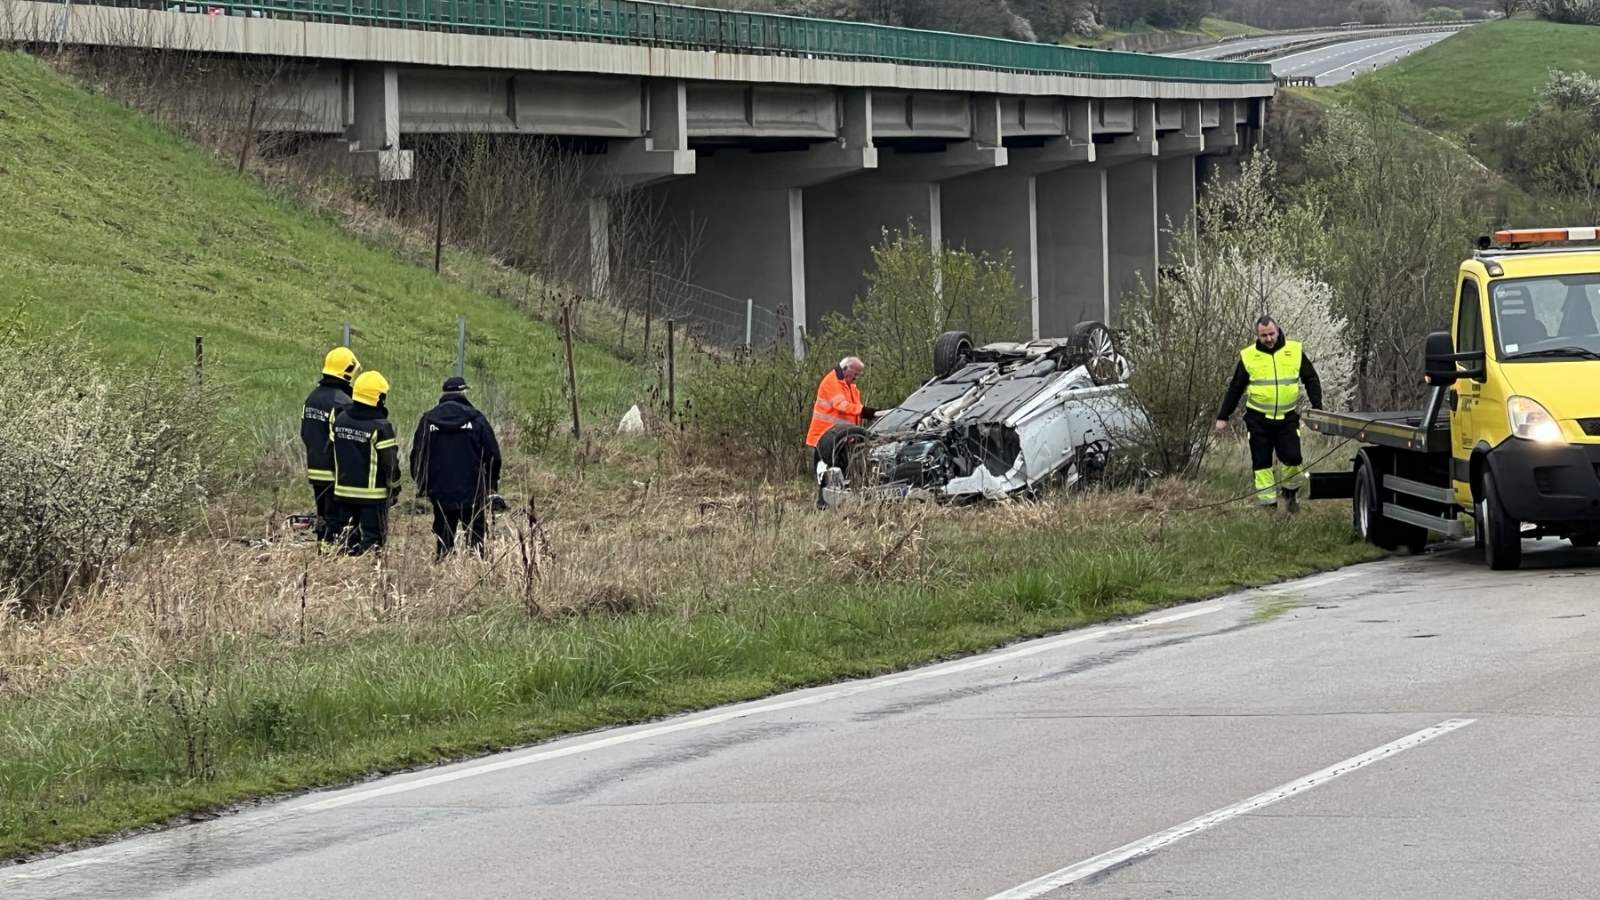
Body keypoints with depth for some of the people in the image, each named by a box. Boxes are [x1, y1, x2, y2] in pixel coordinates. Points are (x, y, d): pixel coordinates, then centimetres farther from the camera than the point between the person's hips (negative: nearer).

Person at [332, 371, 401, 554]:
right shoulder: (380, 427, -17)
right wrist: (394, 489, 2)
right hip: (372, 494, -6)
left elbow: (332, 452, 12)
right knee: (373, 536, -2)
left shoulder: (340, 419, 3)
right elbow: (390, 463, -12)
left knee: (347, 537, 14)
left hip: (344, 490, 6)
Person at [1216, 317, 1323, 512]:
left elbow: (1311, 380, 9)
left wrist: (1317, 408, 0)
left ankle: (1291, 491, 19)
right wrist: (1222, 417, 8)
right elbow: (1234, 389, 8)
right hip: (1258, 420, 0)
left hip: (1287, 418, 0)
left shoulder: (1295, 351, 2)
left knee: (1293, 458, -9)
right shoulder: (1248, 356, 1)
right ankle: (1268, 503, 9)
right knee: (1261, 463, 1)